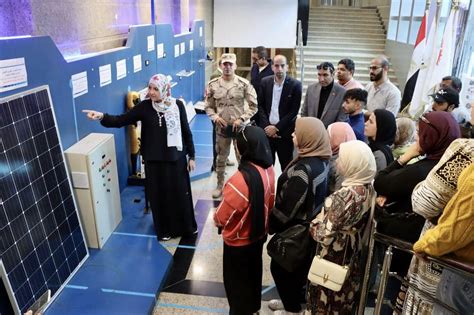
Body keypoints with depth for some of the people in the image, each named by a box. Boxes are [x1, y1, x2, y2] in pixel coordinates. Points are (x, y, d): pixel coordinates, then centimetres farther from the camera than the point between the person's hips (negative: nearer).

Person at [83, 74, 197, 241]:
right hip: (154, 160, 0)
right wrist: (102, 116, -27)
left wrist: (191, 156, 2)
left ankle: (186, 226, 34)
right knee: (160, 195, 11)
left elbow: (186, 131, -1)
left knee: (181, 193, 12)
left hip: (176, 158, 0)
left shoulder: (177, 105, -7)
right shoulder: (144, 106, -7)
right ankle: (165, 229, 31)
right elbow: (121, 120, -9)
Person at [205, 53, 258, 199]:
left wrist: (241, 119, -15)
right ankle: (220, 185, 33)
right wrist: (215, 117, -13)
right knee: (221, 157, 15)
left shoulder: (244, 84, -8)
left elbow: (253, 106, -5)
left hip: (239, 126, -2)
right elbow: (208, 106, 6)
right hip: (222, 127, 2)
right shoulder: (213, 85, -3)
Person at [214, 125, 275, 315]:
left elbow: (222, 216, -22)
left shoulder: (241, 179, -36)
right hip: (259, 234, 8)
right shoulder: (269, 170, -12)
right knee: (253, 272, 28)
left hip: (238, 240, -7)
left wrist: (217, 220, -1)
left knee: (236, 279, 17)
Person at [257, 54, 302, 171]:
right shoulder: (265, 82, 5)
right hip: (267, 130, 3)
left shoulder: (295, 84, -5)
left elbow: (294, 110, -8)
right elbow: (260, 106, 5)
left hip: (285, 132, -2)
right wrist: (267, 126, -7)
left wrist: (276, 128, -11)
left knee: (287, 166, 6)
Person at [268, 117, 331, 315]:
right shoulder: (321, 160, -4)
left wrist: (271, 225, -9)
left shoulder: (303, 170, -32)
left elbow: (288, 206, -26)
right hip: (309, 226, 9)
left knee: (280, 267, 13)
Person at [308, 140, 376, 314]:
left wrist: (313, 224, -7)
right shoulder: (368, 188, -7)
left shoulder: (345, 195, -31)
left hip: (334, 259, -7)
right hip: (353, 257, 7)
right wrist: (325, 214, 7)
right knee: (344, 300, 26)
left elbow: (325, 234, -26)